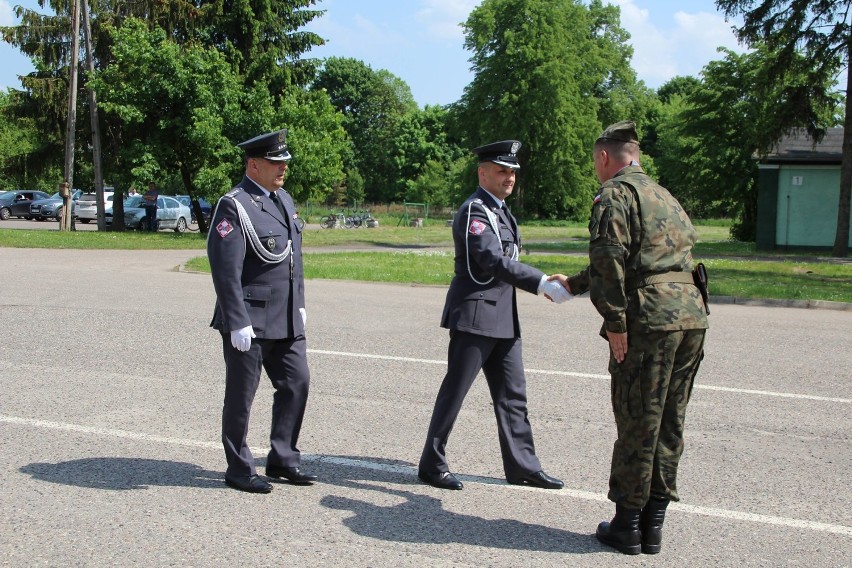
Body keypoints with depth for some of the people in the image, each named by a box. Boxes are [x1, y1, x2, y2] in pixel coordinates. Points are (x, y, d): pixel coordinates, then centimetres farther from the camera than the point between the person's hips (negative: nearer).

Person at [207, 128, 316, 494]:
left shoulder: (284, 200, 12)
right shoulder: (234, 207, -14)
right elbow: (225, 270, -19)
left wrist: (300, 304, 18)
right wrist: (237, 323, -21)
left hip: (286, 319, 8)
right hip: (249, 321, -8)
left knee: (297, 382, 10)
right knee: (241, 395, 4)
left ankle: (283, 460, 23)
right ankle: (239, 470, 17)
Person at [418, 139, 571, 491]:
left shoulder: (500, 211, 17)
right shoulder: (473, 211, -13)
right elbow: (494, 261, -25)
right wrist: (543, 284, -29)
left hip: (502, 318, 9)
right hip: (474, 316, -9)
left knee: (512, 393, 11)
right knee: (455, 391, -1)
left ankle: (522, 466, 18)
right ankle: (432, 465, 9)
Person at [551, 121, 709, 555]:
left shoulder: (615, 194, -1)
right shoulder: (664, 196, 26)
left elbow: (611, 259, -15)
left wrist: (615, 321, -13)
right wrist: (573, 284, 43)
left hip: (650, 320, -8)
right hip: (692, 316, 8)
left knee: (636, 426, 0)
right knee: (669, 425, 11)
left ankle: (627, 525, 9)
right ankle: (653, 524, 19)